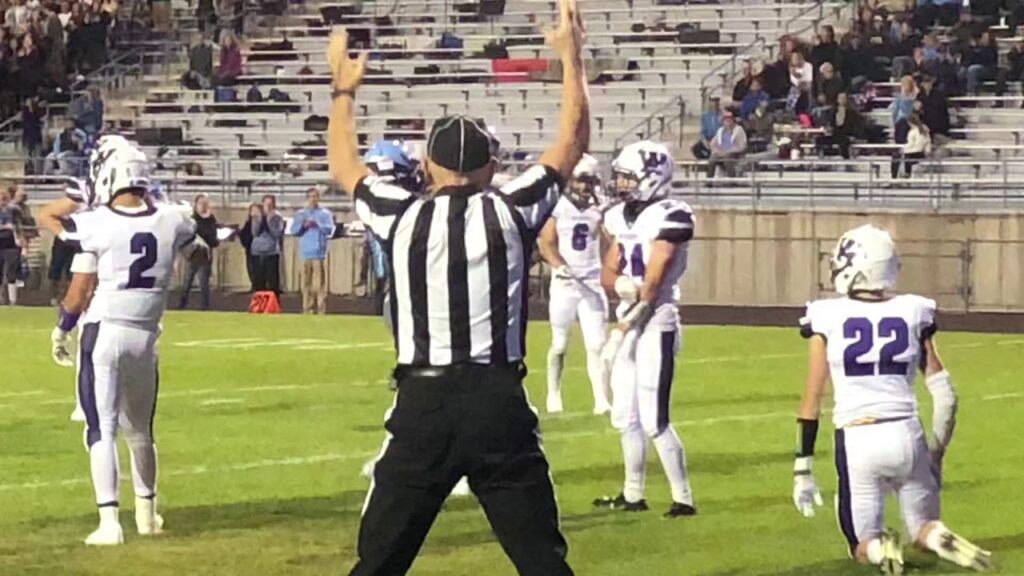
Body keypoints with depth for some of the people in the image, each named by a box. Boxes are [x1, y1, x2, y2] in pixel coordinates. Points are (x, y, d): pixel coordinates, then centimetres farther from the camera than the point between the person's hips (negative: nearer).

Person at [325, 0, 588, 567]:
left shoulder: (401, 216, 3)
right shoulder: (512, 212, 2)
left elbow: (343, 167, 23)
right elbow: (572, 143, 16)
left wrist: (344, 90, 38)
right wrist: (572, 58, 28)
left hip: (422, 404, 0)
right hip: (500, 403, 0)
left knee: (379, 559, 5)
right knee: (542, 557, 3)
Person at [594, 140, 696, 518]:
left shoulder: (669, 218, -14)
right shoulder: (621, 217, 11)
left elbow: (652, 285, -16)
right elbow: (608, 274, 12)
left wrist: (622, 332, -15)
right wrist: (623, 285, -13)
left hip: (656, 326, -8)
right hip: (628, 323, 8)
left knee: (654, 421, -10)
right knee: (625, 416, 13)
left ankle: (683, 498, -4)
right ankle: (633, 495, 24)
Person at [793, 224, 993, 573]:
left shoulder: (827, 318, -1)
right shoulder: (913, 313, 6)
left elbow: (812, 401, 2)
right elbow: (944, 394, 6)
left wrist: (802, 469, 7)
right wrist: (937, 451, 17)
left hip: (856, 440, -2)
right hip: (907, 436, 2)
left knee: (862, 545, 15)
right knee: (924, 529, 19)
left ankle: (878, 547, -22)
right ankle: (943, 541, -17)